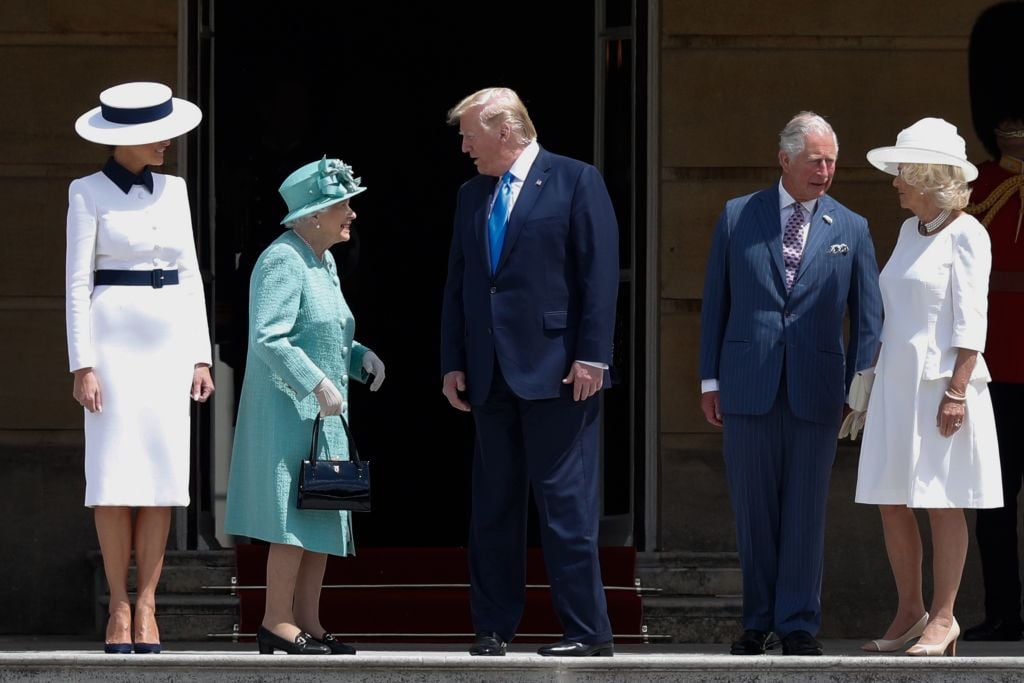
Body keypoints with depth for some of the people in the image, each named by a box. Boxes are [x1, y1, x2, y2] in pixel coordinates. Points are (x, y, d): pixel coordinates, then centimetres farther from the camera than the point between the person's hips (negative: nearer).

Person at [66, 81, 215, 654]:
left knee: (163, 477, -1)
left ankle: (148, 606, 1)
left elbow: (190, 275, 13)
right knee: (115, 477, -6)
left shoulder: (173, 191, 11)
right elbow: (78, 283, -4)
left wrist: (201, 356, 7)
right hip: (115, 342, -4)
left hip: (170, 343, 4)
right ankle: (119, 607, -1)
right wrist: (83, 365, -11)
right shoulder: (89, 194, -2)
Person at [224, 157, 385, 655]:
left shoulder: (323, 263, 16)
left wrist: (361, 357, 9)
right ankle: (276, 622, -10)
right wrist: (319, 384, -25)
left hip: (322, 414, 10)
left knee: (323, 519, 9)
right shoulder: (283, 261, -14)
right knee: (294, 517, -11)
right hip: (287, 408, -10)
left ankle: (306, 622, 12)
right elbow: (269, 338, -23)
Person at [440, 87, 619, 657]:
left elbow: (600, 274, -8)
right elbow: (458, 285, 17)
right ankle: (494, 627, 13)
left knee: (565, 503, -7)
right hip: (493, 375, 6)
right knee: (493, 506, 8)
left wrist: (592, 357, -14)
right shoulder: (472, 196, 16)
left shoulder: (576, 182, -3)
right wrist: (454, 363, 10)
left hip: (555, 371, -6)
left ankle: (587, 631, -3)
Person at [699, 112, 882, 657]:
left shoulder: (850, 229, 5)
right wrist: (710, 378, 4)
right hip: (748, 386, 0)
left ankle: (798, 625, 6)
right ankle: (758, 621, 14)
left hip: (816, 390, 0)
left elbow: (868, 316, 7)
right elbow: (715, 301, 8)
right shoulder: (737, 217, 6)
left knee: (805, 510, 0)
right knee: (754, 509, 5)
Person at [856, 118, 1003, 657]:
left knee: (942, 505, -3)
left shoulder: (965, 235, -8)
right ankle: (909, 612, 14)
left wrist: (957, 390, -18)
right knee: (890, 503, 6)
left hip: (941, 383, -8)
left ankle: (942, 618, 2)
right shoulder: (909, 231, 14)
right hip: (896, 384, 8)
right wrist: (872, 377, 18)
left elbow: (971, 322, -13)